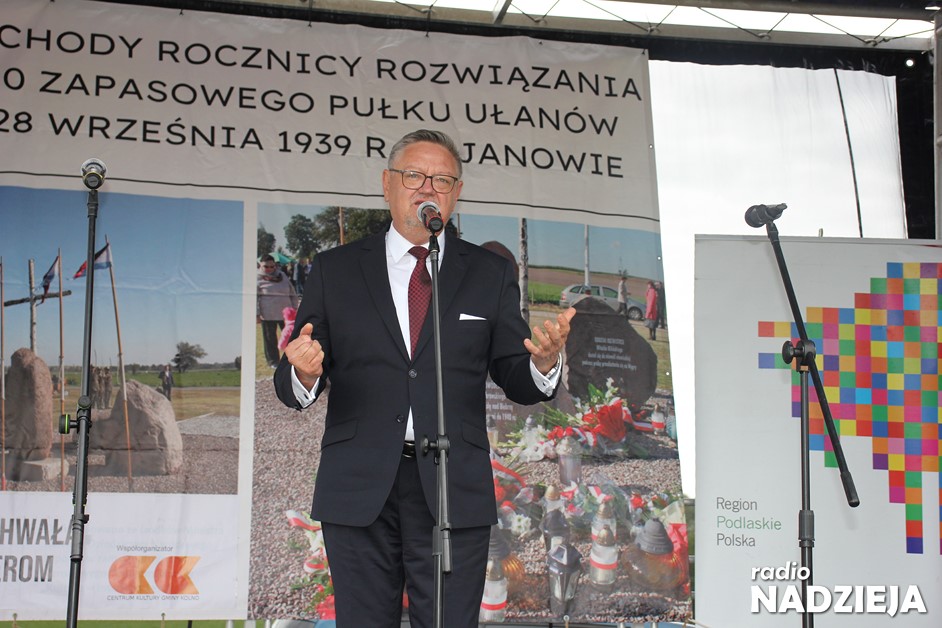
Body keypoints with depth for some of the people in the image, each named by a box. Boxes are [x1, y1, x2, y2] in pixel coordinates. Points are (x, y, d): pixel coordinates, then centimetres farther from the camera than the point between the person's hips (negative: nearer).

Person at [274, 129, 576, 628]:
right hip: (358, 492, 0)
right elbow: (292, 386, 5)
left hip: (455, 492, 0)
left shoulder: (491, 275, 10)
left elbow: (516, 382, 7)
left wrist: (544, 362, -16)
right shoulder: (334, 270, 9)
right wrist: (303, 373, -19)